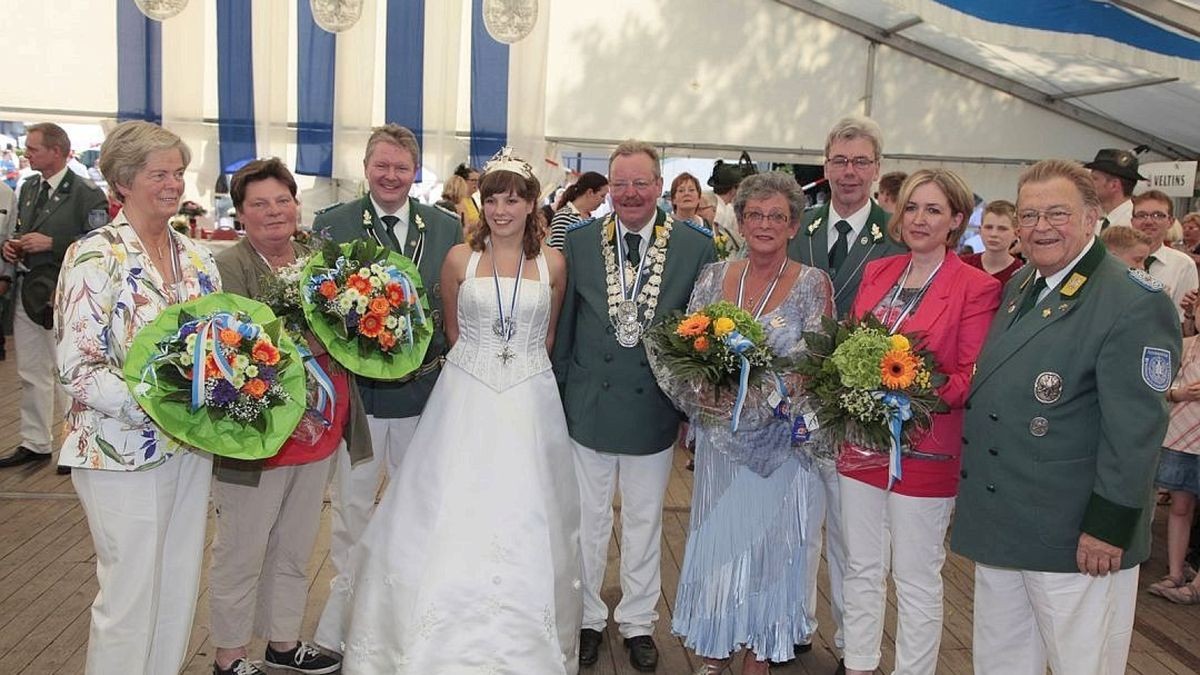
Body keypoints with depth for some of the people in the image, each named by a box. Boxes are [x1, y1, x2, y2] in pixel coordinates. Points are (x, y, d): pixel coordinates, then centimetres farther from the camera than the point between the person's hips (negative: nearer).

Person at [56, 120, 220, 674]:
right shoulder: (94, 256, -11)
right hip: (124, 453, -6)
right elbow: (76, 368, -16)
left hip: (191, 445, 6)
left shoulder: (196, 256, 7)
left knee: (179, 591, 16)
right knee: (130, 599, 5)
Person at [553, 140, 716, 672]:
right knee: (588, 521, 15)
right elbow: (564, 324, 2)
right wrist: (560, 390, 3)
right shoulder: (580, 240, -3)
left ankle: (638, 621, 35)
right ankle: (588, 618, 35)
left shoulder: (697, 245, -7)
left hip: (656, 407, 0)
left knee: (644, 522, 16)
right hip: (588, 405, 1)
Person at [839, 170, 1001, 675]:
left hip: (923, 450, -5)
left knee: (916, 579, 8)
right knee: (861, 569, 16)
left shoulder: (977, 287, -8)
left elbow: (973, 377, -10)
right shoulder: (876, 272, 8)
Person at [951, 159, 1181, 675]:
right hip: (997, 523, 8)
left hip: (1076, 537, -7)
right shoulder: (1019, 285, 10)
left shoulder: (1135, 303, -16)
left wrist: (1109, 526, -18)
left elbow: (1135, 429, -18)